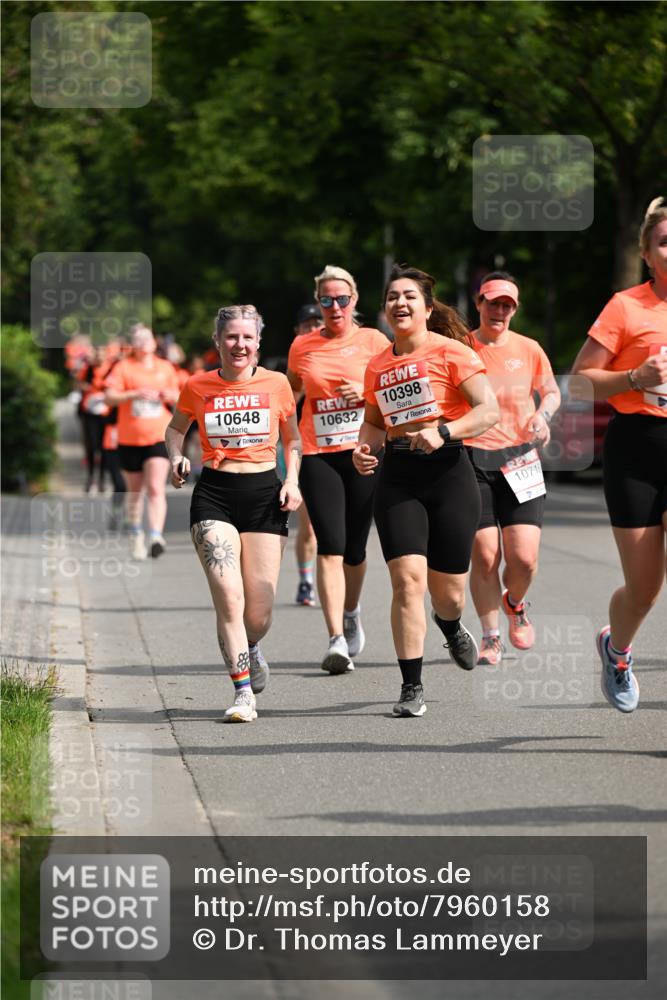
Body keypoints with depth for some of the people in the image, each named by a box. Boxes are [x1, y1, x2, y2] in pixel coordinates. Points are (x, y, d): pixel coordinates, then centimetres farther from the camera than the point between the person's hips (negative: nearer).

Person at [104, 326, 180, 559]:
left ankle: (156, 536, -24)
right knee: (135, 490, 12)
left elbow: (177, 396, 21)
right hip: (129, 438, 0)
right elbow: (110, 397, -8)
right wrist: (135, 394, -22)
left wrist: (171, 396, -3)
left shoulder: (165, 368, 9)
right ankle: (136, 535, 31)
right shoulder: (123, 368, 1)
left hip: (159, 437, 0)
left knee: (156, 488, -16)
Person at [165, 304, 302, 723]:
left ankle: (250, 648, 36)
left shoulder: (276, 384, 2)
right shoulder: (197, 387, 2)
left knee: (259, 614, -1)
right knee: (228, 596, -18)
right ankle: (243, 692, -9)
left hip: (265, 494, 1)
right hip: (214, 495, 0)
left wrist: (292, 480, 1)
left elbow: (293, 439, 16)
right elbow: (176, 427, 20)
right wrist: (177, 457, 0)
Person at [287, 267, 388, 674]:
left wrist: (366, 391, -11)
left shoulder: (372, 340, 4)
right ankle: (337, 640, -17)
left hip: (364, 454, 0)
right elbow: (290, 392, 23)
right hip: (318, 456, 0)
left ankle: (351, 612, 37)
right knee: (331, 547, -13)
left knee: (354, 548, 7)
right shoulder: (302, 347, 9)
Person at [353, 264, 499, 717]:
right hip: (397, 479, 3)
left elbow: (489, 410, -11)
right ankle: (411, 687, -9)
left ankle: (450, 628, 43)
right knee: (408, 578, -14)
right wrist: (365, 447, 3)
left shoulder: (450, 352, -4)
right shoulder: (378, 366, 11)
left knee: (448, 592, 5)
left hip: (449, 472, -3)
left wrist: (443, 431, -24)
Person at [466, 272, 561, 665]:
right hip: (472, 459, -1)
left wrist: (543, 413, 0)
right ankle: (491, 637, 10)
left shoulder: (528, 349, 7)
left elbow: (552, 392, 21)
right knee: (484, 555, -6)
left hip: (520, 459, 1)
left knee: (524, 557, -7)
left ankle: (515, 604, 27)